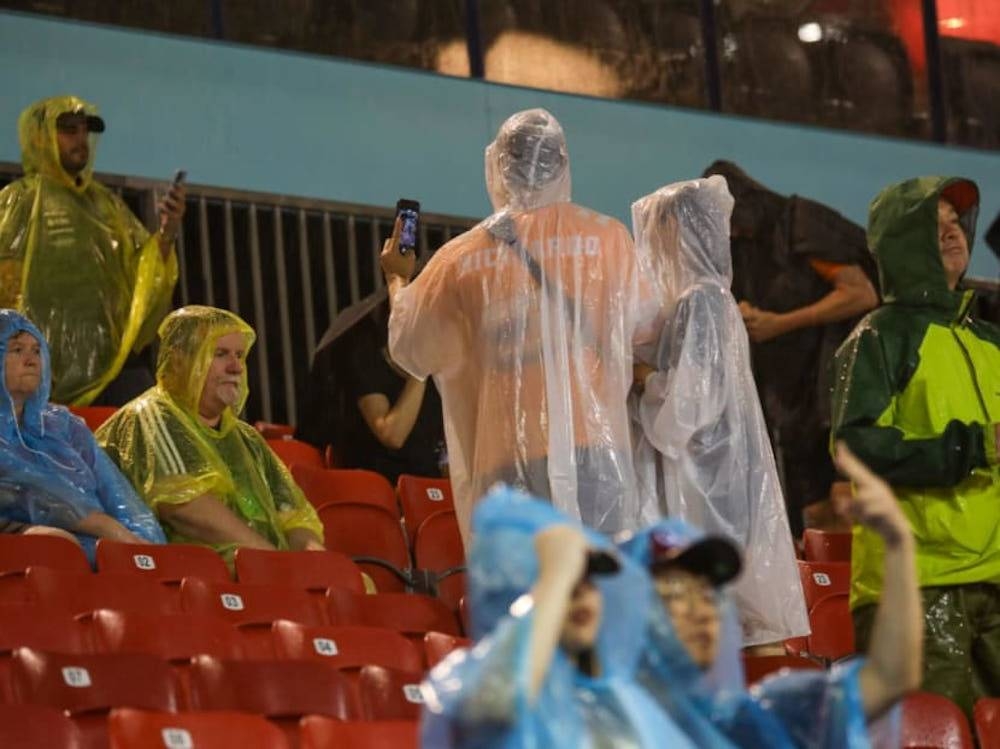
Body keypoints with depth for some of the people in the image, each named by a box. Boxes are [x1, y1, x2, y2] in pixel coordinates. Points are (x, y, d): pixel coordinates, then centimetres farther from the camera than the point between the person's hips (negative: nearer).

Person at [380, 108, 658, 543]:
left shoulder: (460, 259, 4)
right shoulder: (607, 238, 2)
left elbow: (408, 347, 17)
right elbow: (642, 328, 15)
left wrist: (398, 280, 35)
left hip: (506, 463, 1)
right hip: (593, 451, -1)